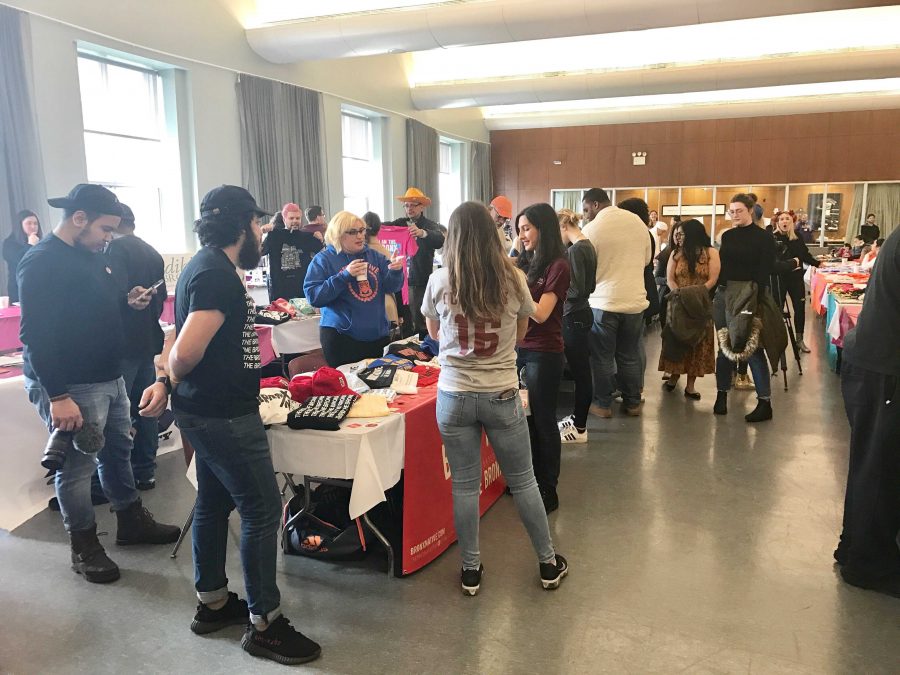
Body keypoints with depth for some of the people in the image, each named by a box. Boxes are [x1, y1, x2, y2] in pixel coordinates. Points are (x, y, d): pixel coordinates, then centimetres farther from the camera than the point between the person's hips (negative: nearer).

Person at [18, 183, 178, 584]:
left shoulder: (91, 255, 10)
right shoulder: (41, 263, -17)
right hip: (71, 386, -9)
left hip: (109, 377, 9)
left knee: (118, 450, 19)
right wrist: (57, 396, -26)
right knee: (77, 465, 2)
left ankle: (131, 522, 35)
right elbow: (36, 336, -23)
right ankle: (84, 547, 18)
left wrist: (127, 301, 4)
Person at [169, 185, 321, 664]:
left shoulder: (205, 266, 10)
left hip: (204, 411, 10)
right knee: (263, 511, 0)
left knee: (214, 502, 19)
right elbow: (185, 353, -29)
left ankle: (211, 602, 35)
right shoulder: (218, 277, -23)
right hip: (225, 416, -10)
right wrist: (177, 379, -9)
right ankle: (263, 624, 13)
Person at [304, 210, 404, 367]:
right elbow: (313, 296, -14)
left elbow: (391, 287, 5)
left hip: (378, 334, 4)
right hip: (341, 336, -4)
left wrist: (395, 271, -17)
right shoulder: (324, 259, -4)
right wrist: (344, 276, -21)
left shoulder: (374, 255, 8)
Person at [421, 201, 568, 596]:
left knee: (464, 485, 11)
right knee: (522, 481, 15)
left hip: (454, 396, 0)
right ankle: (548, 563, 30)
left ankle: (471, 571, 24)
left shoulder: (439, 282, -6)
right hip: (502, 395, 1)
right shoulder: (514, 279, -5)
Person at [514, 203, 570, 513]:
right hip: (518, 347, 7)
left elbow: (541, 313, -17)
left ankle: (548, 490, 16)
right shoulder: (523, 262, 9)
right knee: (523, 418, 14)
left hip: (543, 353, -6)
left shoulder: (557, 266, -10)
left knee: (542, 421, 3)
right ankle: (530, 479, 30)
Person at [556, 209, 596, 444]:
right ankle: (577, 417, 30)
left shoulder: (575, 250, -19)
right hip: (581, 312, 10)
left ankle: (579, 428, 9)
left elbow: (576, 289, -22)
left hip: (574, 316, -10)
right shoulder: (588, 246, 10)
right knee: (581, 370, 18)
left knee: (580, 372, -1)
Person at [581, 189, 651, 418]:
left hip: (604, 301, -4)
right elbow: (646, 259, 14)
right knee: (630, 356, 15)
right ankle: (633, 403, 24)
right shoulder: (637, 222, 4)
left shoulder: (591, 229, -12)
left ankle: (603, 404, 17)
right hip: (635, 300, 5)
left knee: (603, 358, 8)